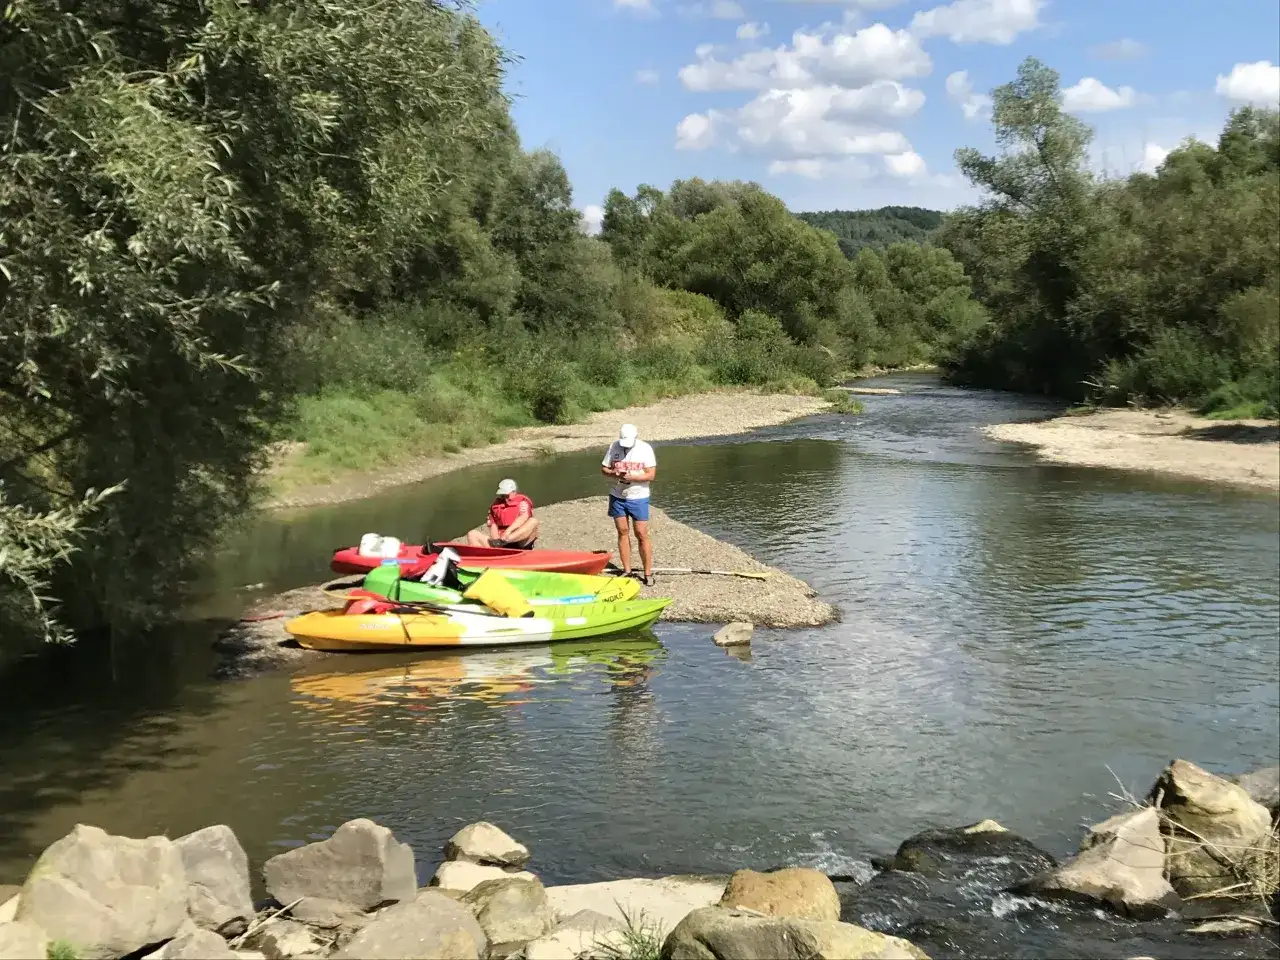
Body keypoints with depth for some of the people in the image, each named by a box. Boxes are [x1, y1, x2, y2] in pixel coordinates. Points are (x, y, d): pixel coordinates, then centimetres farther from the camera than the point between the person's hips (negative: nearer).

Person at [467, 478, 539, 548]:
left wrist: (508, 531, -29)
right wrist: (496, 540, -15)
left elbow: (523, 518, -13)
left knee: (533, 521, -29)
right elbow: (493, 525, 7)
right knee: (472, 535, -10)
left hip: (521, 543, -3)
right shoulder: (495, 505, 17)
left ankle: (503, 541, -46)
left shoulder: (522, 501, 7)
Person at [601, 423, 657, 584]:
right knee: (622, 532, 8)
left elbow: (651, 474, -12)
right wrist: (615, 474, -16)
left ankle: (648, 573, 3)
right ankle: (627, 571, 17)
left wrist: (632, 477, -24)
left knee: (642, 534, -4)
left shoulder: (645, 449, -9)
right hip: (617, 497, 3)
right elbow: (604, 468, 5)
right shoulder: (614, 447, 0)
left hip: (638, 498, -3)